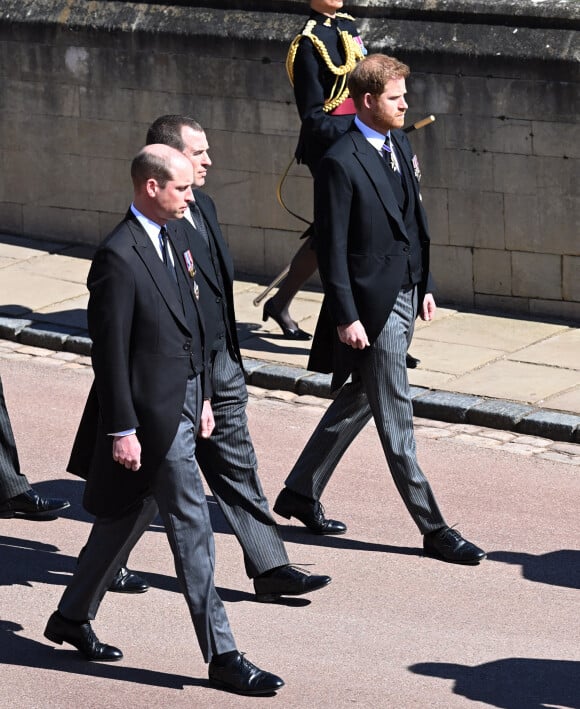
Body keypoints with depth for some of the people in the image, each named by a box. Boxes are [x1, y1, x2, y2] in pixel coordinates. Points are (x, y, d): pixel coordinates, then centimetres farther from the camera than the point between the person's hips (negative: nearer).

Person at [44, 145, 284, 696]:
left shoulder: (171, 242, 11)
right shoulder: (119, 257, -18)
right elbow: (110, 352, -18)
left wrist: (203, 396, 18)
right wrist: (122, 430, -18)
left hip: (181, 405, 9)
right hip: (151, 414, -9)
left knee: (127, 517, 20)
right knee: (192, 530, -5)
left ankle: (72, 618, 35)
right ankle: (222, 657, 1)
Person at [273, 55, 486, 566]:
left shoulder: (400, 145, 10)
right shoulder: (341, 163, -16)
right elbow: (332, 248, -16)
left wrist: (424, 286, 17)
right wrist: (345, 317, -17)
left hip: (405, 295, 9)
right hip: (372, 303, -9)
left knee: (357, 402, 19)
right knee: (396, 419, 0)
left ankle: (300, 494, 32)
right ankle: (434, 529, 6)